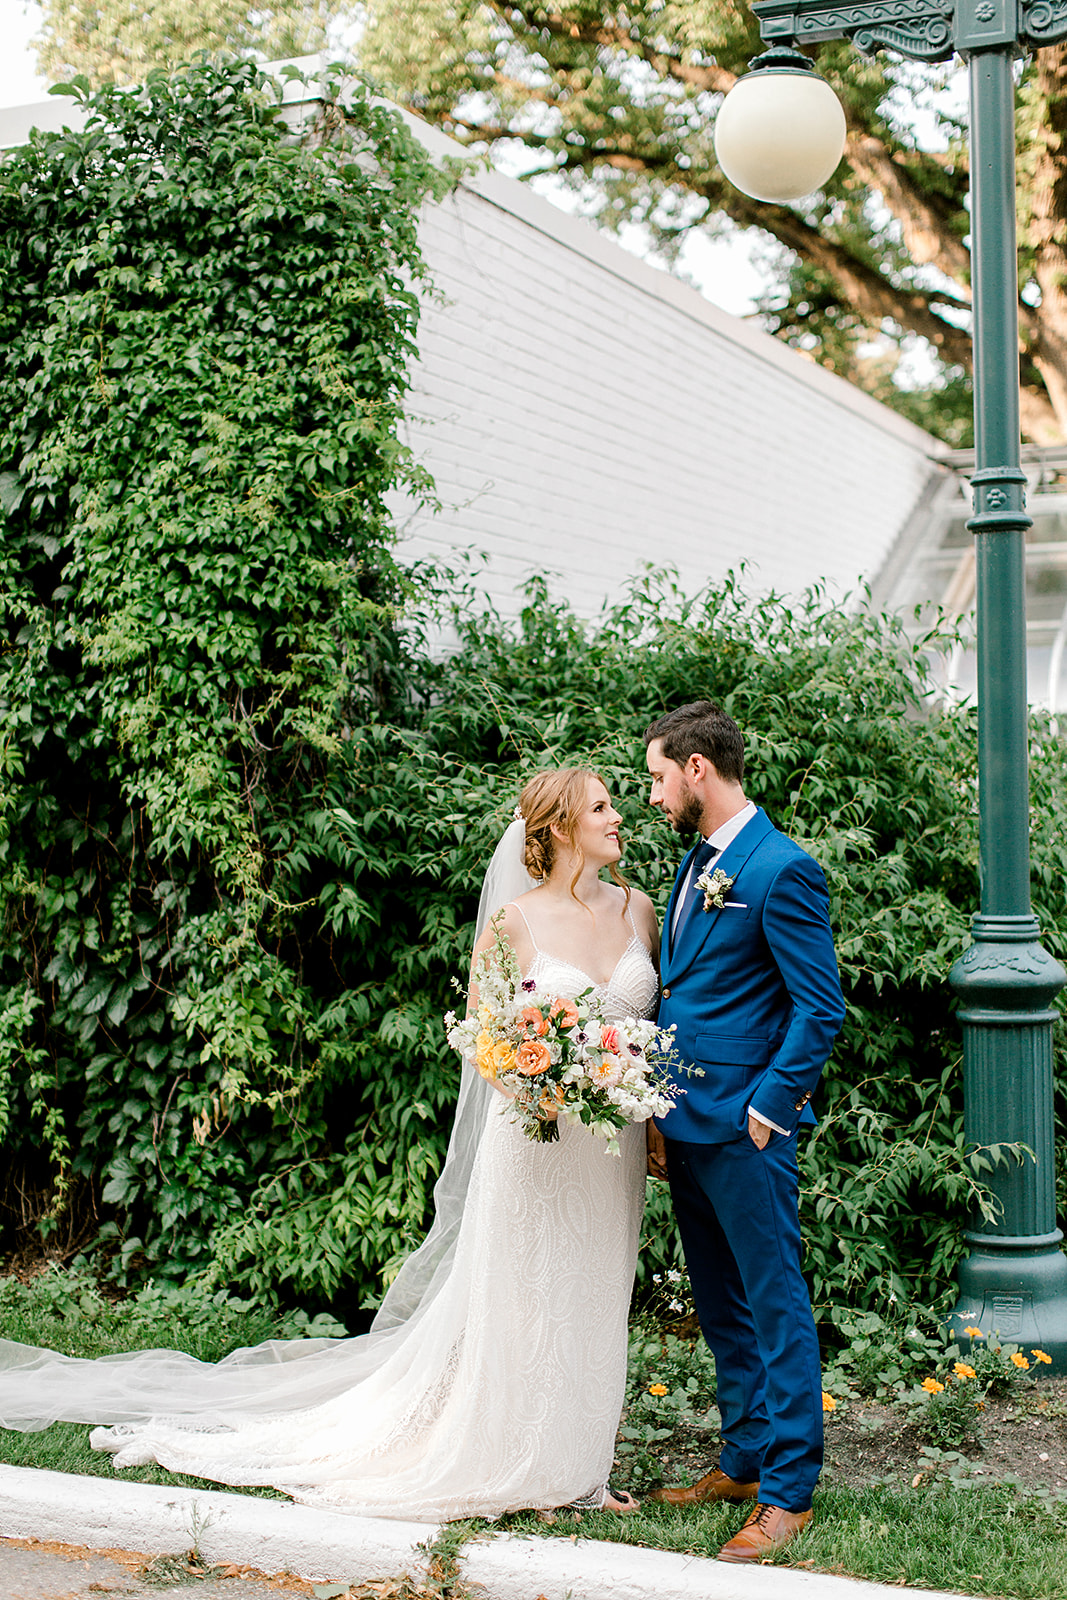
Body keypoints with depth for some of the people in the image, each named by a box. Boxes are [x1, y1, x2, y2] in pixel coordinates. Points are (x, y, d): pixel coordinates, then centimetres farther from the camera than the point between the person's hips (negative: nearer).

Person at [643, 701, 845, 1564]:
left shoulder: (782, 870, -14)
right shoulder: (696, 865, 13)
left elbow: (821, 1009, -15)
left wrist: (765, 1112, -16)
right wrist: (663, 1118, 14)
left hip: (746, 1131, -9)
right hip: (688, 1125, 9)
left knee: (774, 1305, 0)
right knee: (721, 1307, 16)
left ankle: (788, 1493, 8)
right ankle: (744, 1460, 28)